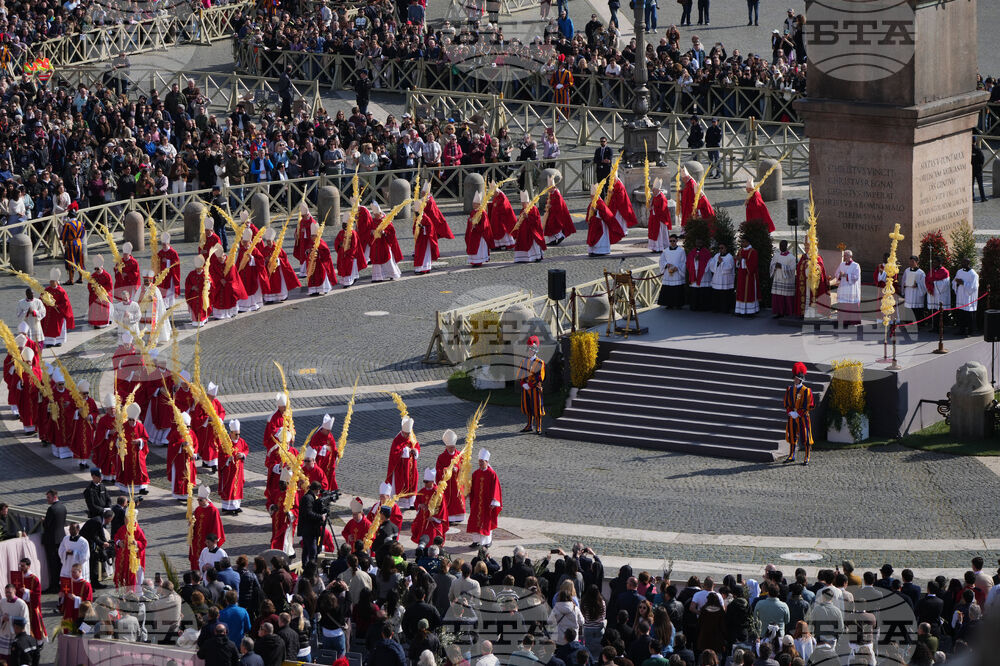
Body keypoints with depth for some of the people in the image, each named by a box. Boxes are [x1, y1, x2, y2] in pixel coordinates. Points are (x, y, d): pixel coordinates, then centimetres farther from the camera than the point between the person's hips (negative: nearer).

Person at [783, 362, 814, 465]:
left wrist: (798, 414, -15)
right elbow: (786, 404, 8)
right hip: (792, 417, 4)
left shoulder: (806, 391, -8)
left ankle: (807, 458, 4)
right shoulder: (790, 390, 5)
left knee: (805, 438, -2)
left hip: (803, 417, -4)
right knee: (792, 436, 11)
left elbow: (809, 405, -10)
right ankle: (791, 456, 24)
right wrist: (790, 412, -10)